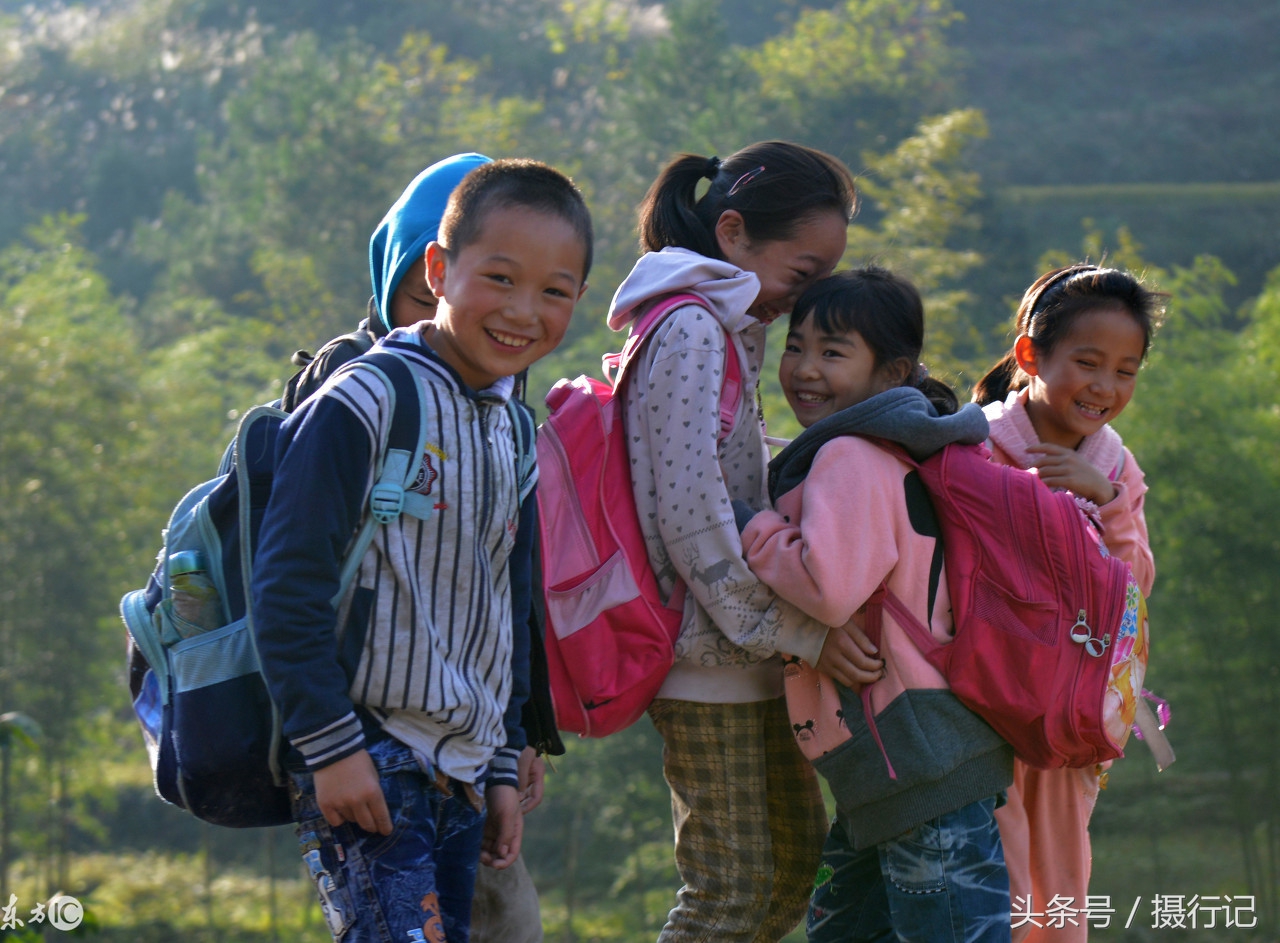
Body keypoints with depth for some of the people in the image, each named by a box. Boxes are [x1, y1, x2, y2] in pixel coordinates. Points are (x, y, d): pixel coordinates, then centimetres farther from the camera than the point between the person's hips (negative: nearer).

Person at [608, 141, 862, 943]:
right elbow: (694, 514, -21)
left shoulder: (729, 329, 15)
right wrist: (799, 632, -19)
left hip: (744, 651, 10)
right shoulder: (691, 331, -15)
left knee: (797, 855, 16)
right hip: (708, 662, -10)